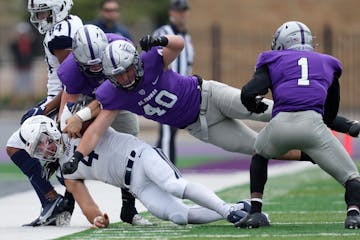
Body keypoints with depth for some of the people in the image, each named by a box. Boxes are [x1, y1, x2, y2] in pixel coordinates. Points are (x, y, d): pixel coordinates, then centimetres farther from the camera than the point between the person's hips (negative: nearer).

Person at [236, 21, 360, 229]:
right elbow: (331, 115, 34)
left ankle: (255, 212, 22)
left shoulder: (273, 62, 23)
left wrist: (255, 107, 29)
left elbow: (248, 94, 7)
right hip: (313, 124, -1)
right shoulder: (327, 64, 30)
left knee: (260, 155, 35)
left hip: (280, 124, 1)